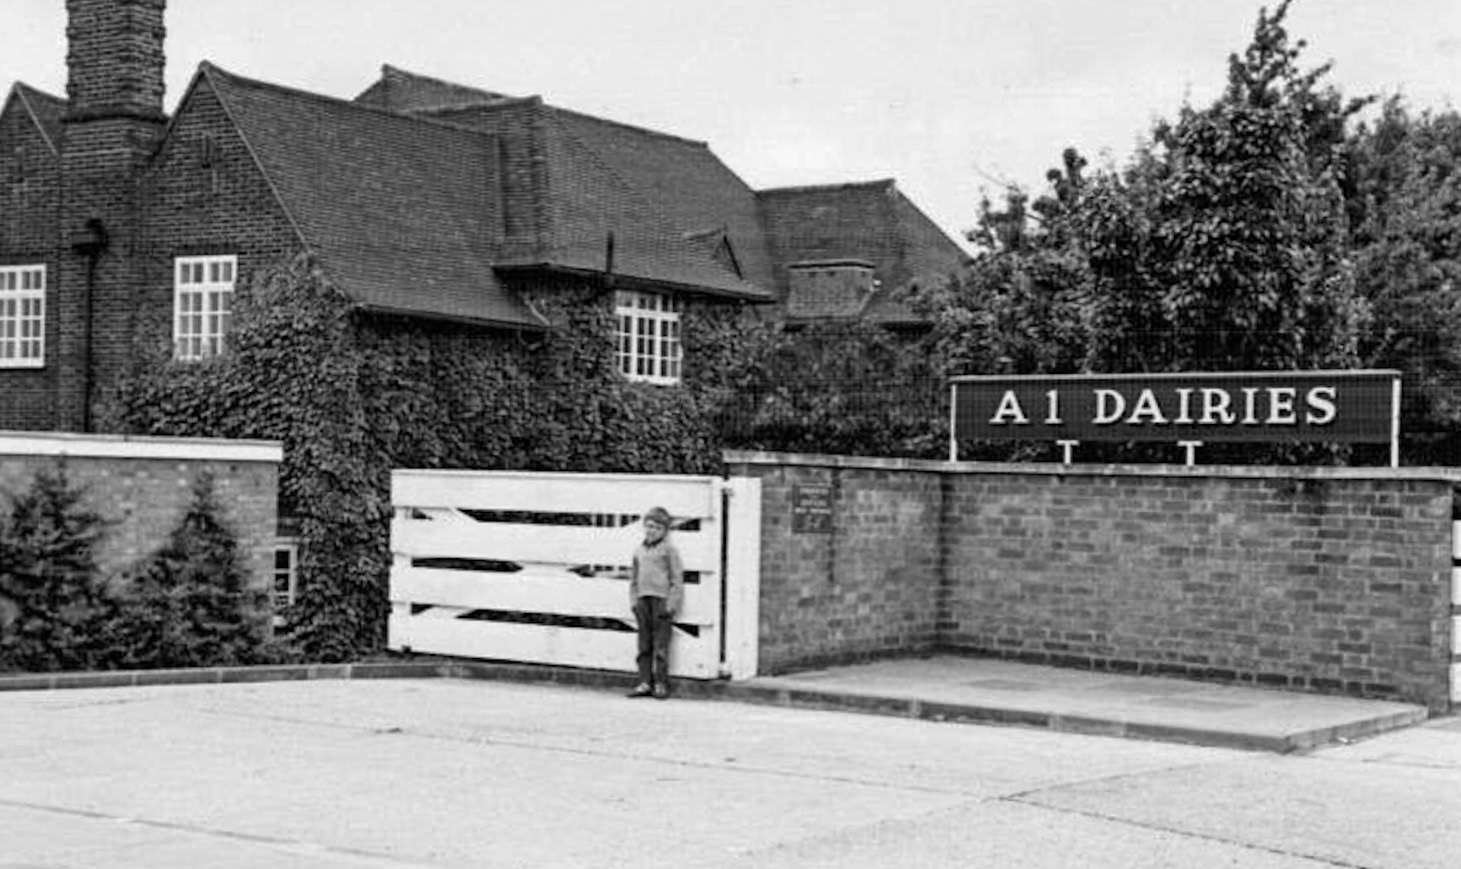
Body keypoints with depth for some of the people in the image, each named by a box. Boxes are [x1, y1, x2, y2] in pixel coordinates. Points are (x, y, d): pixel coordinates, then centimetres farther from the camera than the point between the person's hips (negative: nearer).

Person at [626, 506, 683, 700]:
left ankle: (661, 684, 2)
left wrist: (671, 604, -10)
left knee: (661, 645, -4)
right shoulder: (639, 551, 14)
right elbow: (633, 578, 20)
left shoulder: (668, 550, -3)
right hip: (643, 600, 5)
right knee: (644, 645, 7)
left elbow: (677, 578, -5)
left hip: (662, 599, -5)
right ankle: (645, 682, 11)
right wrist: (634, 600, 9)